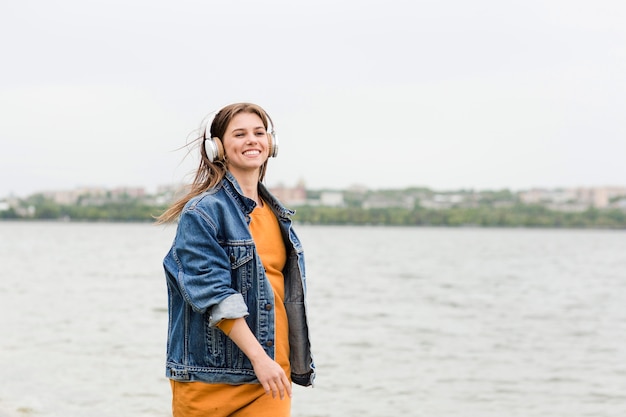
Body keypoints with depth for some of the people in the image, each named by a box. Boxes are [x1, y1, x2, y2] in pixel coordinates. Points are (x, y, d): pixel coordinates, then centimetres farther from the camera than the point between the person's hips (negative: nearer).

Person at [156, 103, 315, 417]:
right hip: (212, 373, -5)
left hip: (271, 368, 5)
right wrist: (258, 356, -21)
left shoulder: (277, 213, 13)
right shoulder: (202, 212, -8)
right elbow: (213, 294, -16)